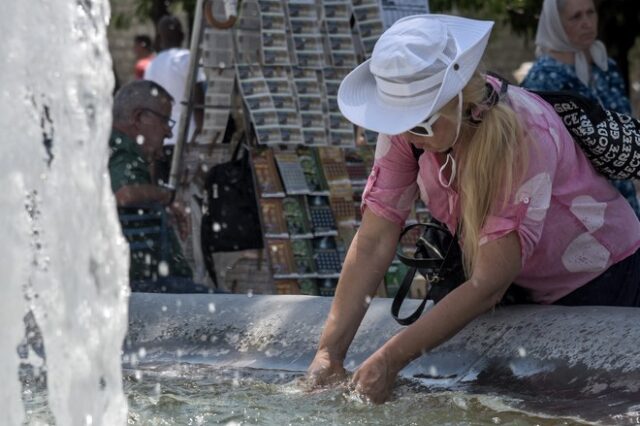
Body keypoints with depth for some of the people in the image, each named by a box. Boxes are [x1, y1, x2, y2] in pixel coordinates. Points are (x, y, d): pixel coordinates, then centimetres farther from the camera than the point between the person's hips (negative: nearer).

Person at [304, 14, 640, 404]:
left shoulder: (524, 134, -37)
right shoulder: (407, 126, -21)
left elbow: (488, 285, -37)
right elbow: (372, 243, -20)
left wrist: (390, 361, -40)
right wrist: (329, 352, -30)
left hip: (598, 281, -5)